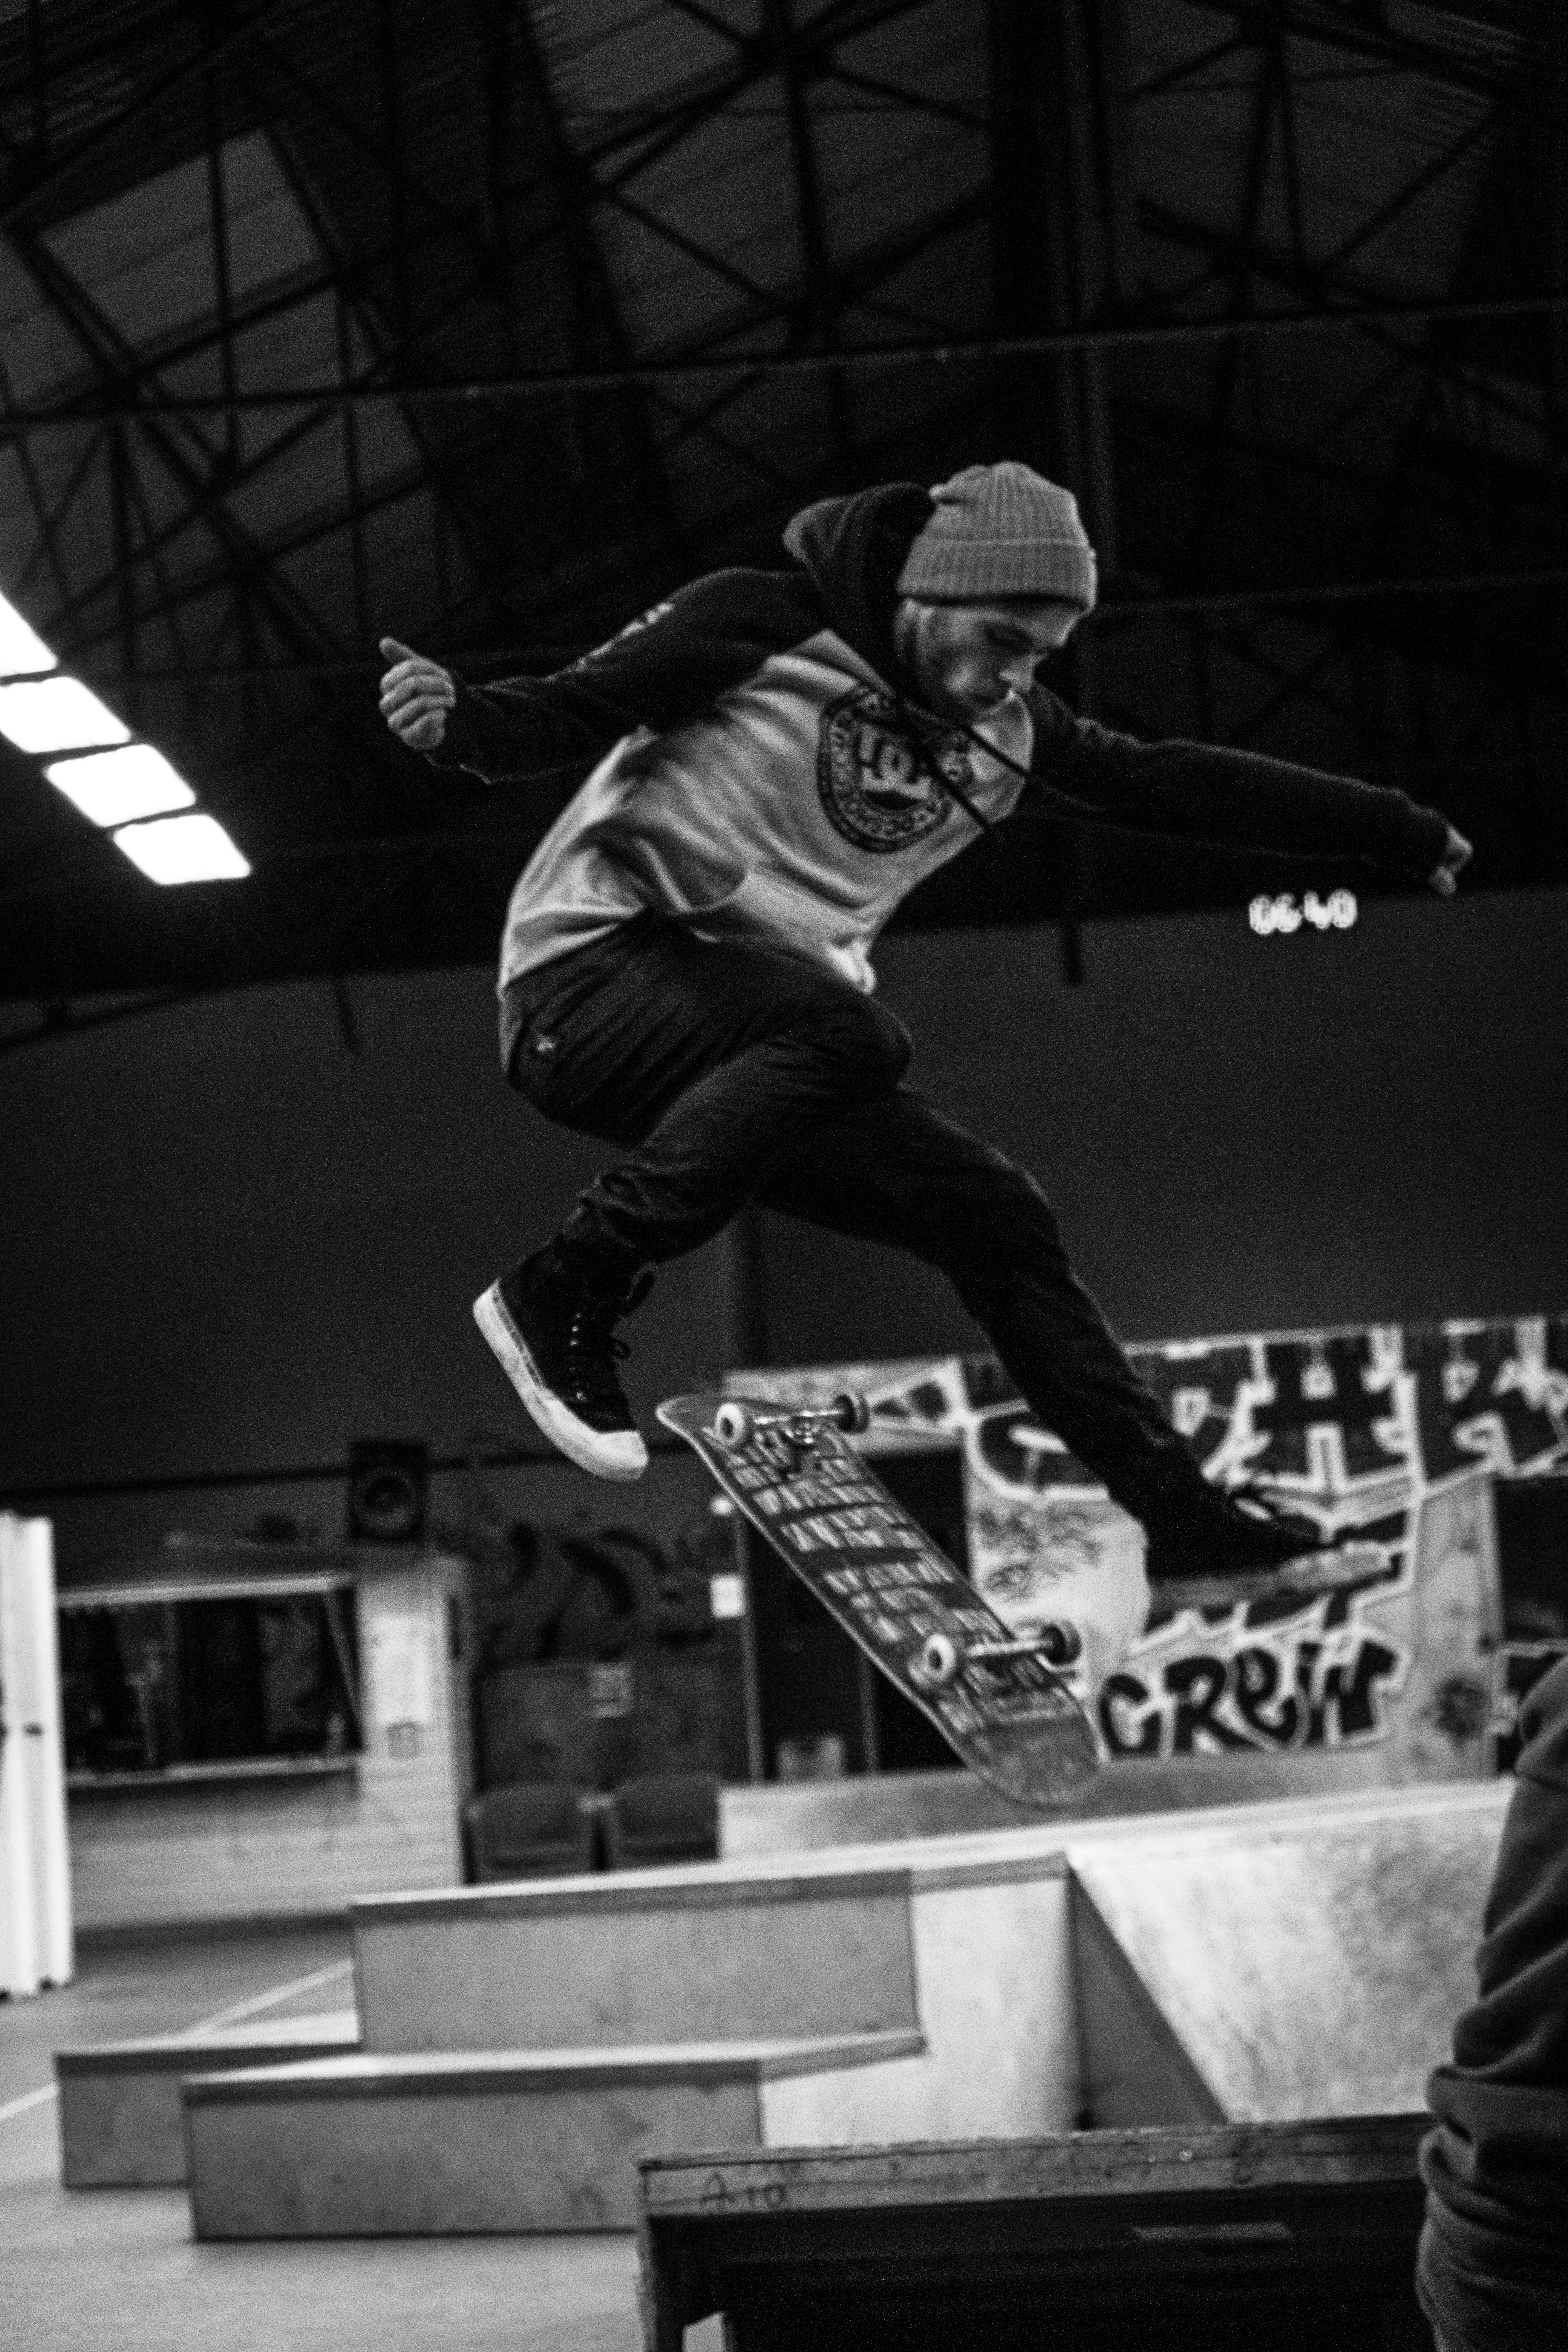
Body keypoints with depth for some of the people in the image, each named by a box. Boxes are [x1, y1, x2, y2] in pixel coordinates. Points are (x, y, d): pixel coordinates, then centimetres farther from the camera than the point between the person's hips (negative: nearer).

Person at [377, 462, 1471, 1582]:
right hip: (594, 977, -7)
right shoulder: (760, 633, -8)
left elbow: (1175, 784, 17)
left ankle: (1183, 1510, 5)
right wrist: (459, 718, -33)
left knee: (993, 1213, -2)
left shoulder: (1008, 733, 11)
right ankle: (564, 1297, -30)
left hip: (778, 1061, 7)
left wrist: (1399, 834, 21)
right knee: (848, 1030, -35)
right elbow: (564, 714, -11)